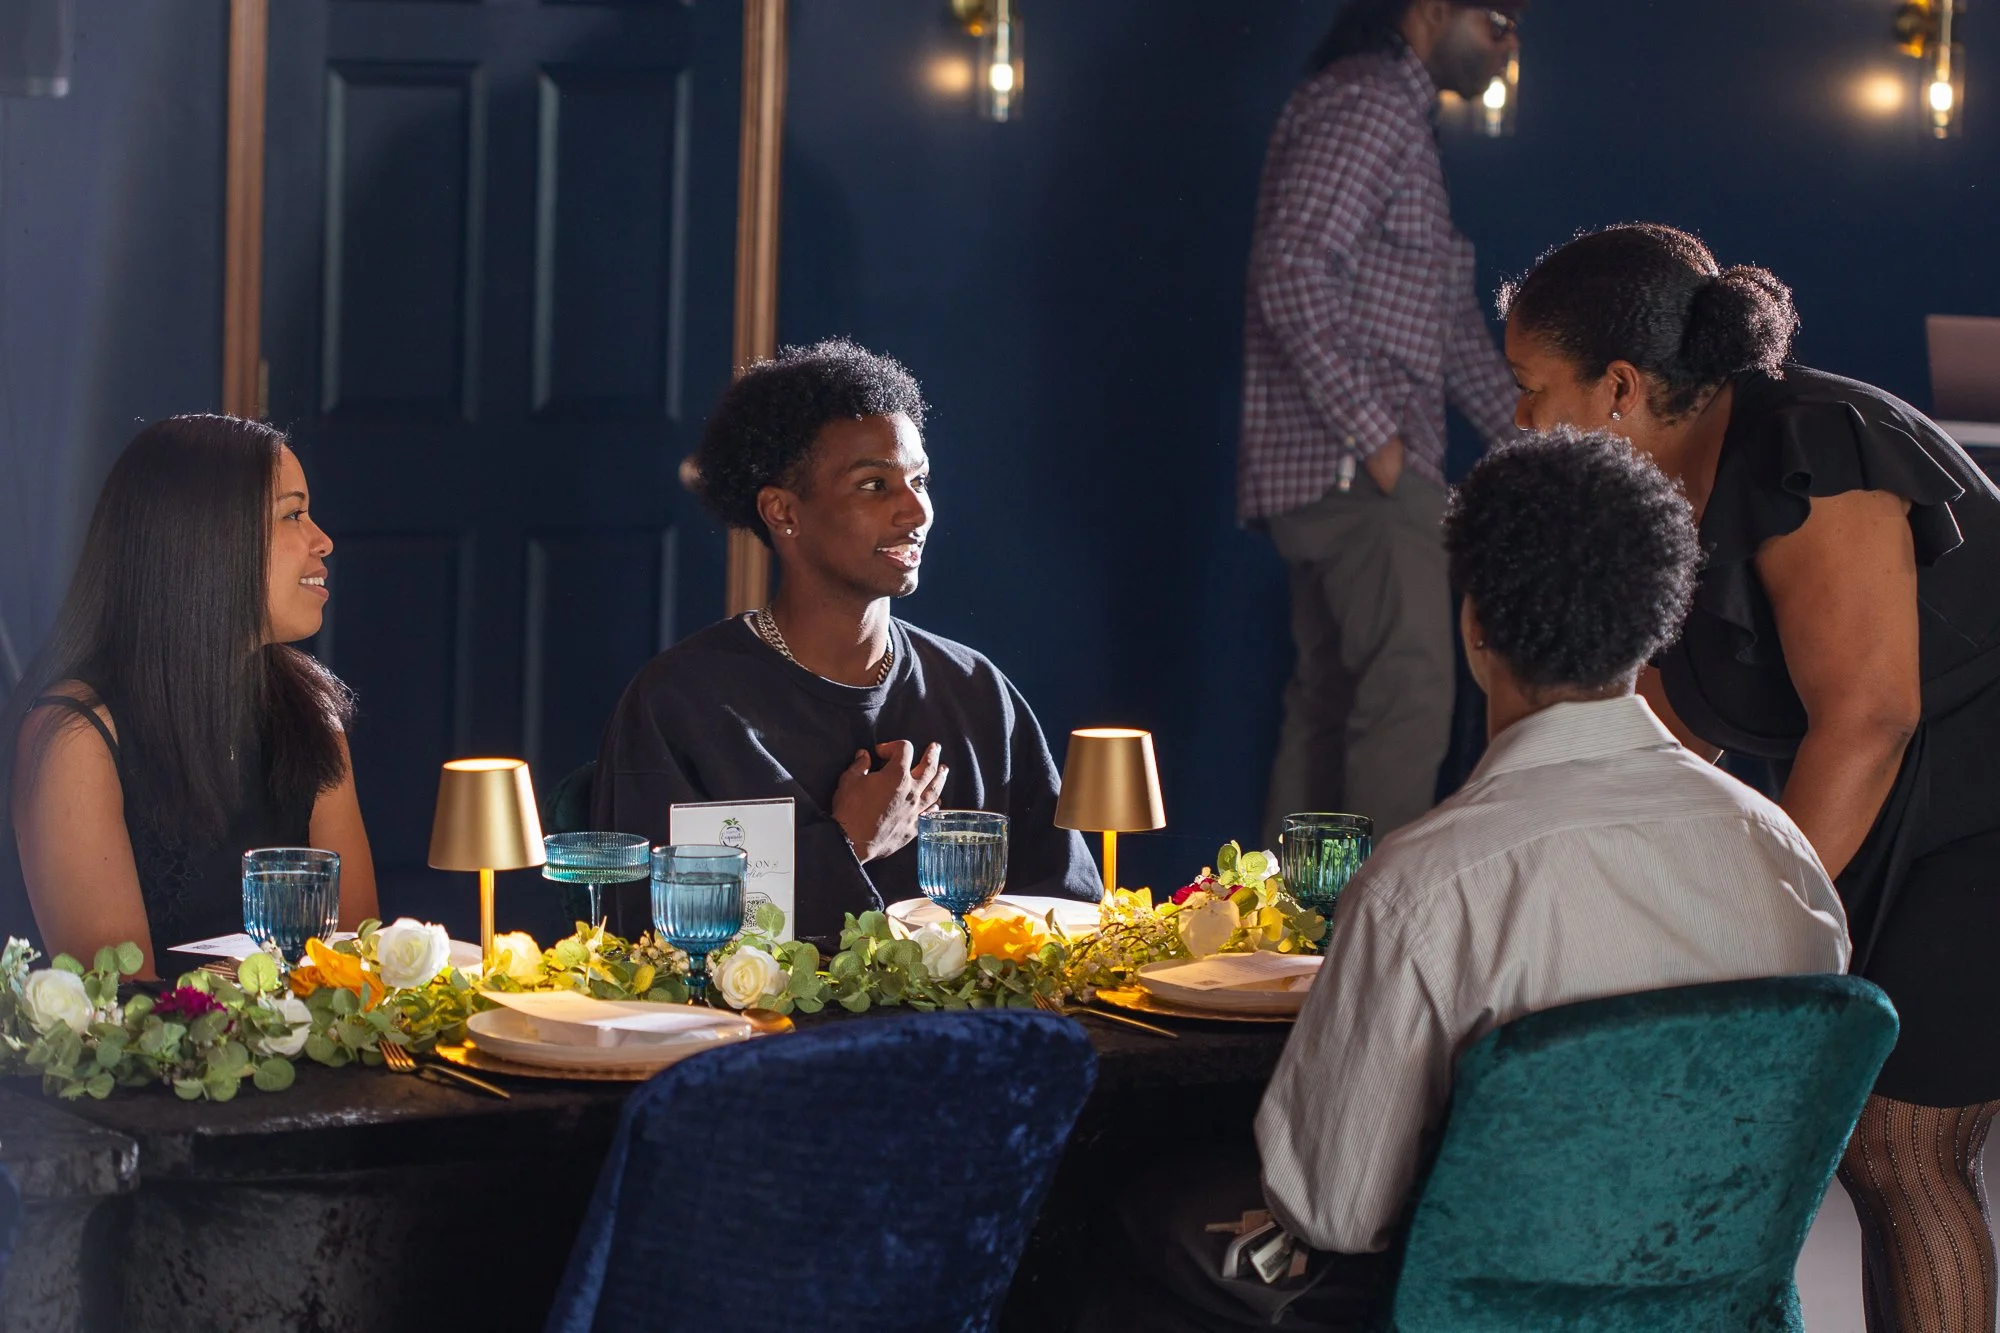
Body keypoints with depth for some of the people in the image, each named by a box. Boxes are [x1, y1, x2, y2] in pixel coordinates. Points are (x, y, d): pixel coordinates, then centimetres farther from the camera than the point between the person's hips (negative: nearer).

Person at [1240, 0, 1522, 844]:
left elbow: (1452, 328, 27)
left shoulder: (1401, 118, 24)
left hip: (1358, 464, 11)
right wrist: (1376, 436, -21)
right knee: (1411, 690, -16)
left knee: (1331, 705, 11)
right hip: (1351, 461, -11)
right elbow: (1292, 275, -21)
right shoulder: (1365, 104, -10)